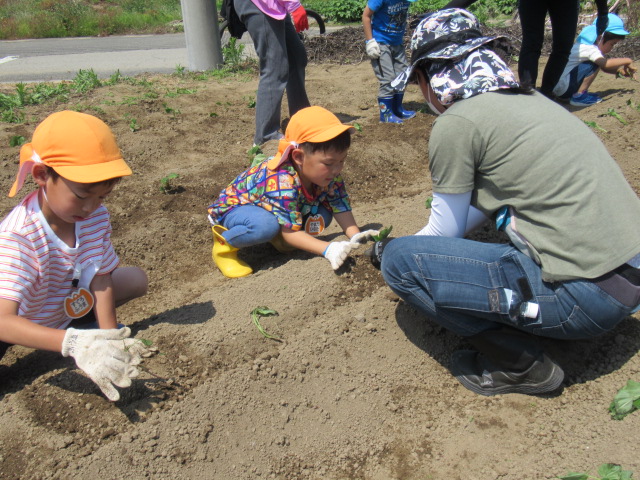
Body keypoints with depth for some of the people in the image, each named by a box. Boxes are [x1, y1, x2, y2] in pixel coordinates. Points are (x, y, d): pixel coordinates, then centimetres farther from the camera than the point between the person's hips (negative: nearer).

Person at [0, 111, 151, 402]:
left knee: (135, 279, -7)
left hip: (70, 306, 6)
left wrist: (110, 342, -23)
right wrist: (73, 344, -55)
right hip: (24, 321, -5)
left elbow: (101, 281, -14)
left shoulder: (97, 217, -19)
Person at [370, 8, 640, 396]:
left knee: (400, 260, -7)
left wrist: (388, 251, 20)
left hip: (583, 293, -9)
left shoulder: (456, 122, -11)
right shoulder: (525, 97, 14)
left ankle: (520, 362, 0)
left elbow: (444, 232, 1)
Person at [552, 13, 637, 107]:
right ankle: (579, 96, -12)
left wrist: (619, 70, -1)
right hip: (562, 89, -10)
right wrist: (627, 61, -17)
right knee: (595, 64, -16)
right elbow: (606, 64, -32)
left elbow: (605, 67, 17)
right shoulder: (589, 49, -17)